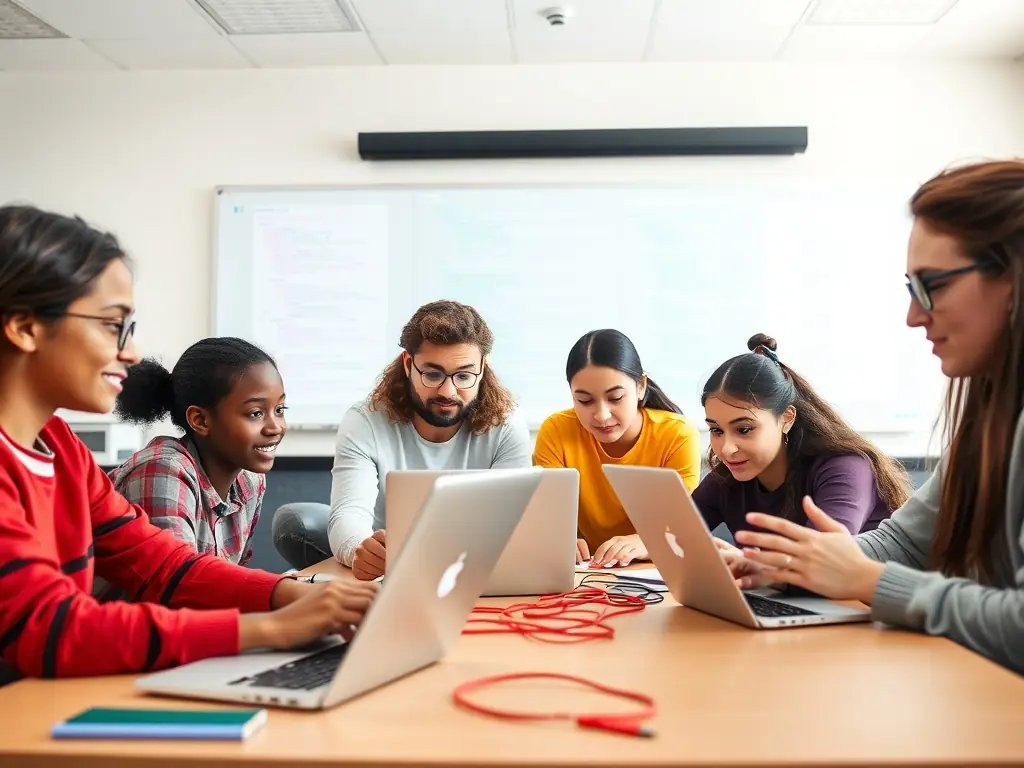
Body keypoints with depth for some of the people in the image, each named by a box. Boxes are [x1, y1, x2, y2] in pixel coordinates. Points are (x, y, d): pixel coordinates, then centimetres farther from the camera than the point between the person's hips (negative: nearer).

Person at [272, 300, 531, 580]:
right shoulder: (364, 423, -14)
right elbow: (349, 513, -27)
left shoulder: (506, 430, -12)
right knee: (295, 521, -22)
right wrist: (360, 551, -53)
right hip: (384, 568, 0)